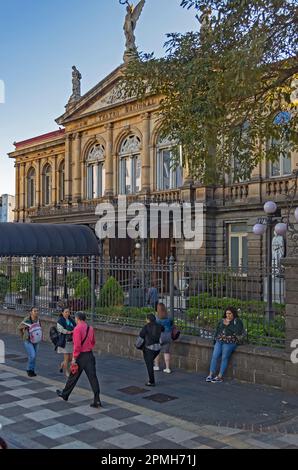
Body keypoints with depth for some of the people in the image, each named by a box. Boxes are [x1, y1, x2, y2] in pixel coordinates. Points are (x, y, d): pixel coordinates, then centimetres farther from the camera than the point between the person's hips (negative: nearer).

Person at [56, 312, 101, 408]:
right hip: (90, 355, 5)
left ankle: (65, 394, 33)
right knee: (93, 377, -1)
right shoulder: (90, 328, 7)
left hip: (80, 356, -5)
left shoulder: (77, 329, -14)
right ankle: (97, 401, -6)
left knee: (73, 376, 13)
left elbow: (77, 345, -19)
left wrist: (74, 358, -14)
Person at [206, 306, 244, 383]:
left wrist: (228, 325, -7)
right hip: (219, 341, 5)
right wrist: (215, 338, 12)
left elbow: (237, 332, -9)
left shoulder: (237, 321, 4)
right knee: (214, 356, -9)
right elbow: (217, 330, 22)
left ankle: (220, 376, -9)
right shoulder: (222, 320, 21)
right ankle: (211, 375, -7)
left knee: (224, 358, -12)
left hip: (230, 342, -5)